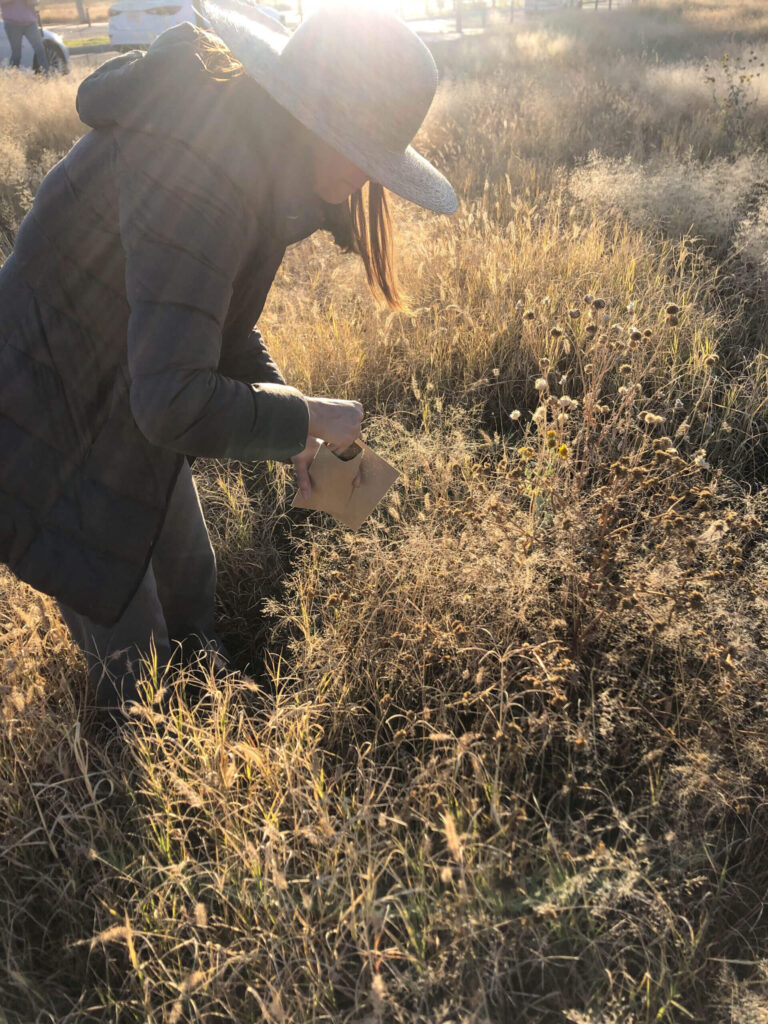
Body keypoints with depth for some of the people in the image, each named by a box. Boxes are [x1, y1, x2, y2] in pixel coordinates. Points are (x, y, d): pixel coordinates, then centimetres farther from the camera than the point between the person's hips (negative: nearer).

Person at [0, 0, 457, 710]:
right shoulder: (195, 167, -32)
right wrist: (304, 418, -21)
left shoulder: (260, 160, -1)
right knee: (131, 661, 5)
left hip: (126, 409, 9)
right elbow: (174, 402, -38)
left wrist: (293, 434, 2)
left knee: (190, 572, 25)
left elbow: (223, 318, 11)